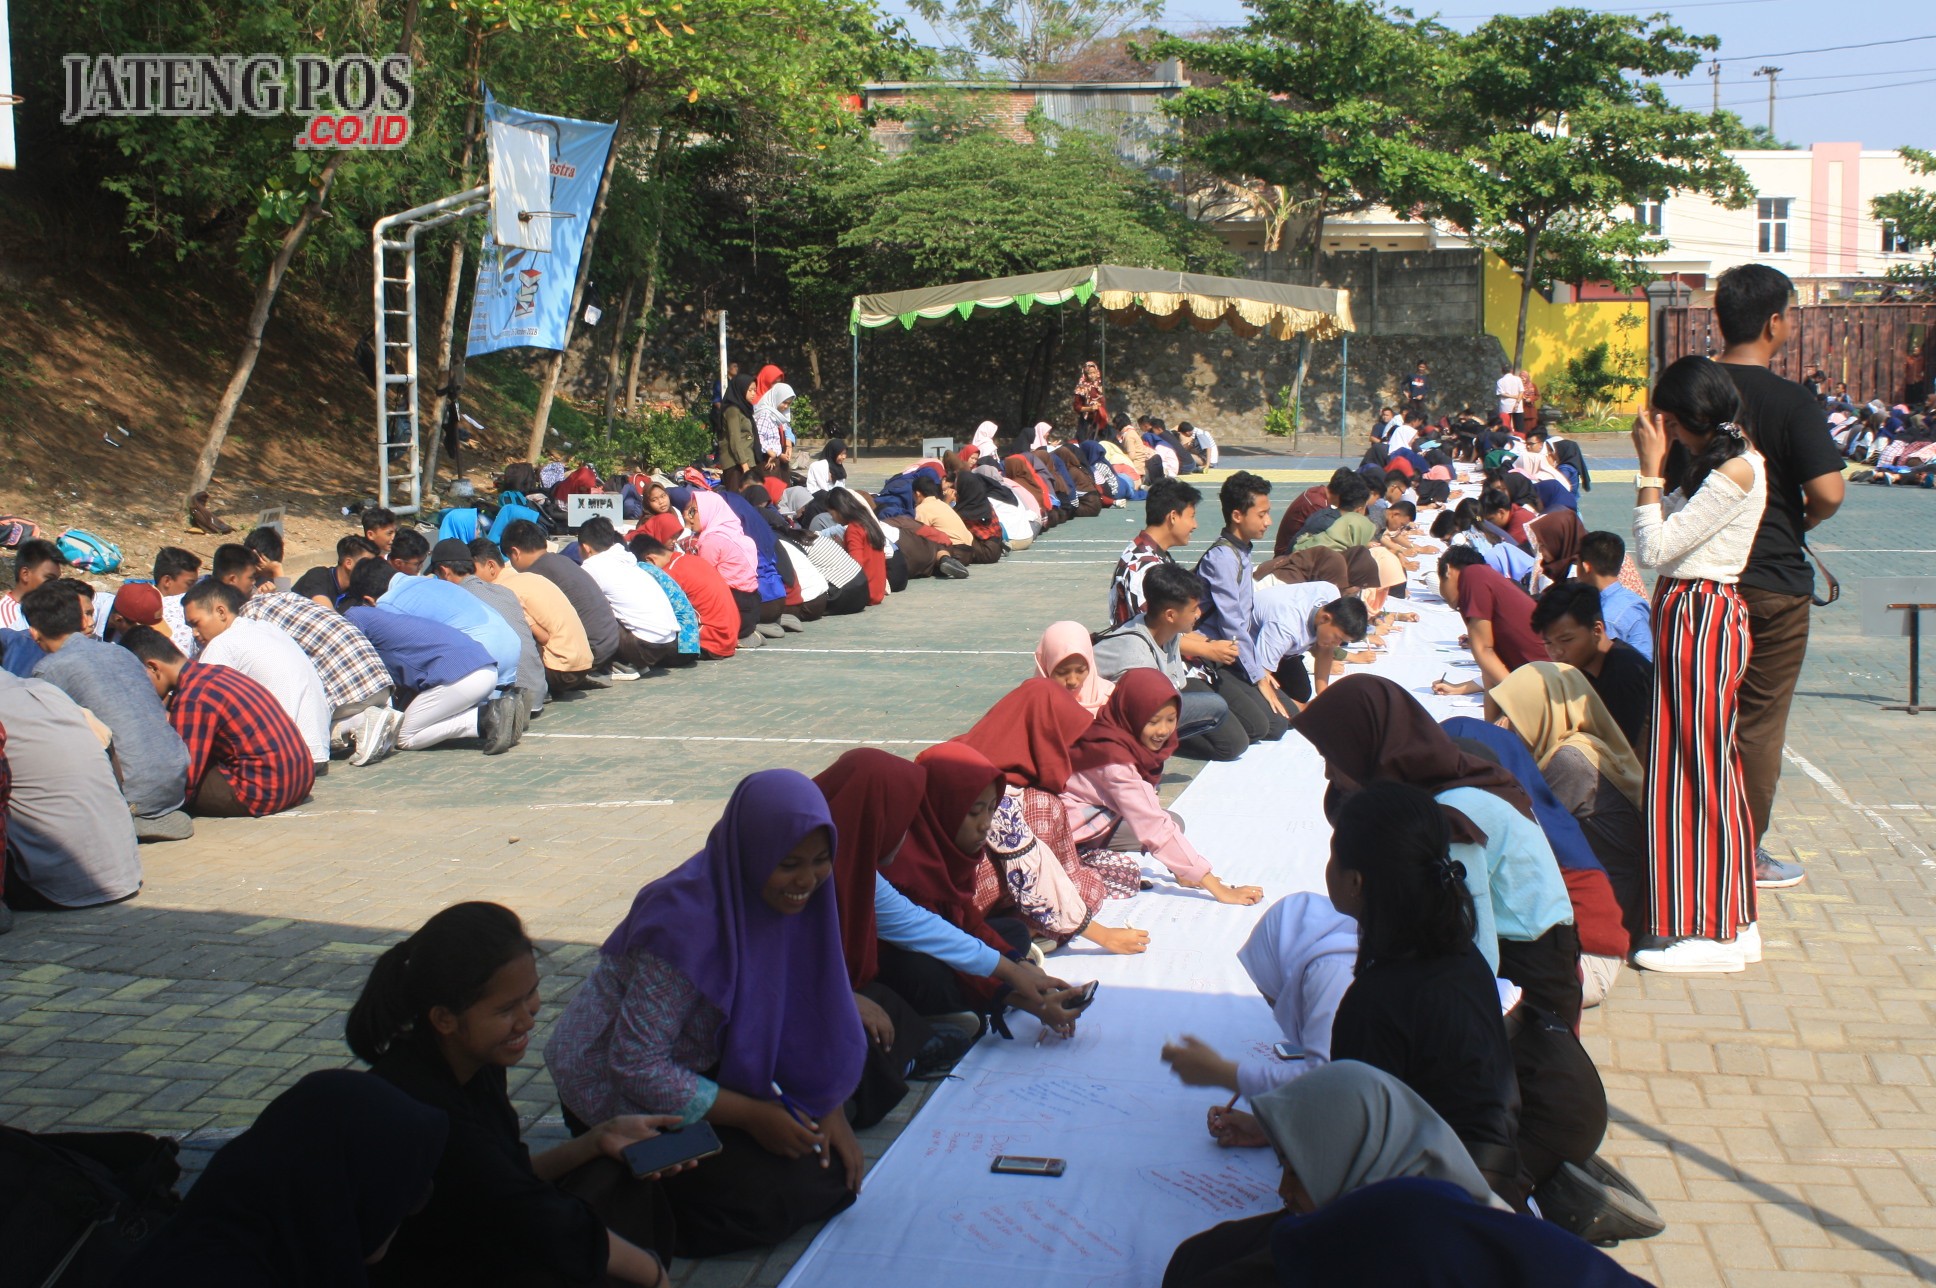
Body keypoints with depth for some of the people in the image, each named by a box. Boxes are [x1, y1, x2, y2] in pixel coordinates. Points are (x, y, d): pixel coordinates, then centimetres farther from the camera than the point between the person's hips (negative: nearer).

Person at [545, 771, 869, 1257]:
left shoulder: (791, 897, -9)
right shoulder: (686, 920, -32)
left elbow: (806, 1012, 3)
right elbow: (636, 1065, -29)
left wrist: (830, 1110, -8)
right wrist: (750, 1114, -24)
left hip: (704, 1063, 8)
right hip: (617, 1090, -8)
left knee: (835, 1172, -1)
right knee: (776, 1197, -17)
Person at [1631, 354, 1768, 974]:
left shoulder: (1735, 471, -17)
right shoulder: (1729, 462, 13)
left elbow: (1654, 548, -19)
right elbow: (1665, 538, 13)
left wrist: (1650, 468, -14)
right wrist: (1656, 466, 9)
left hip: (1701, 618, -10)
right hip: (1690, 614, 10)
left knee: (1698, 766, -4)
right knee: (1705, 766, 14)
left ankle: (1711, 932, 3)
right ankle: (1731, 921, 22)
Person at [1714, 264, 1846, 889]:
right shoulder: (1791, 402, -15)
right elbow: (1828, 491, -22)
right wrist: (1803, 521, -2)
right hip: (1772, 581, -4)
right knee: (1760, 720, 6)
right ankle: (1746, 852, 13)